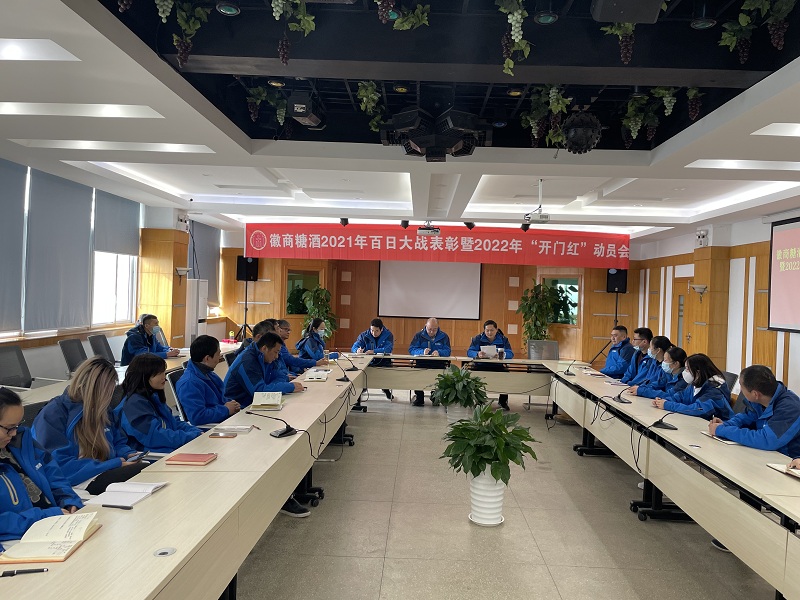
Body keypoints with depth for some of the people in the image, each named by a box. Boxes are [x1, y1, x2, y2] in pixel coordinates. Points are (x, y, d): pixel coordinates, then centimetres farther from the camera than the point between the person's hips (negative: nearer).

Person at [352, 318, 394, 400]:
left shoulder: (388, 335, -3)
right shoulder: (364, 335, 5)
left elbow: (388, 349, -18)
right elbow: (354, 346, -1)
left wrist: (374, 351, -33)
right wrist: (358, 349, -27)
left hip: (383, 362, -1)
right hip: (368, 362, 1)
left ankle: (386, 389, -1)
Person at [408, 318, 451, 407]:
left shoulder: (444, 336, 9)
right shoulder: (419, 335, 9)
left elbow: (447, 351, 0)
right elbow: (411, 349, 1)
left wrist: (439, 352, -22)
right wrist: (422, 352, -18)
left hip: (438, 363, 0)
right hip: (422, 363, 0)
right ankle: (419, 398, -13)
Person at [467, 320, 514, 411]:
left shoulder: (503, 339, 7)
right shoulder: (478, 338, 6)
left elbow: (510, 353, -7)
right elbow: (469, 352, -6)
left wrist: (502, 355, -32)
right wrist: (478, 354, -30)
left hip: (497, 366, 1)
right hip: (480, 366, -1)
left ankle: (503, 401, -4)